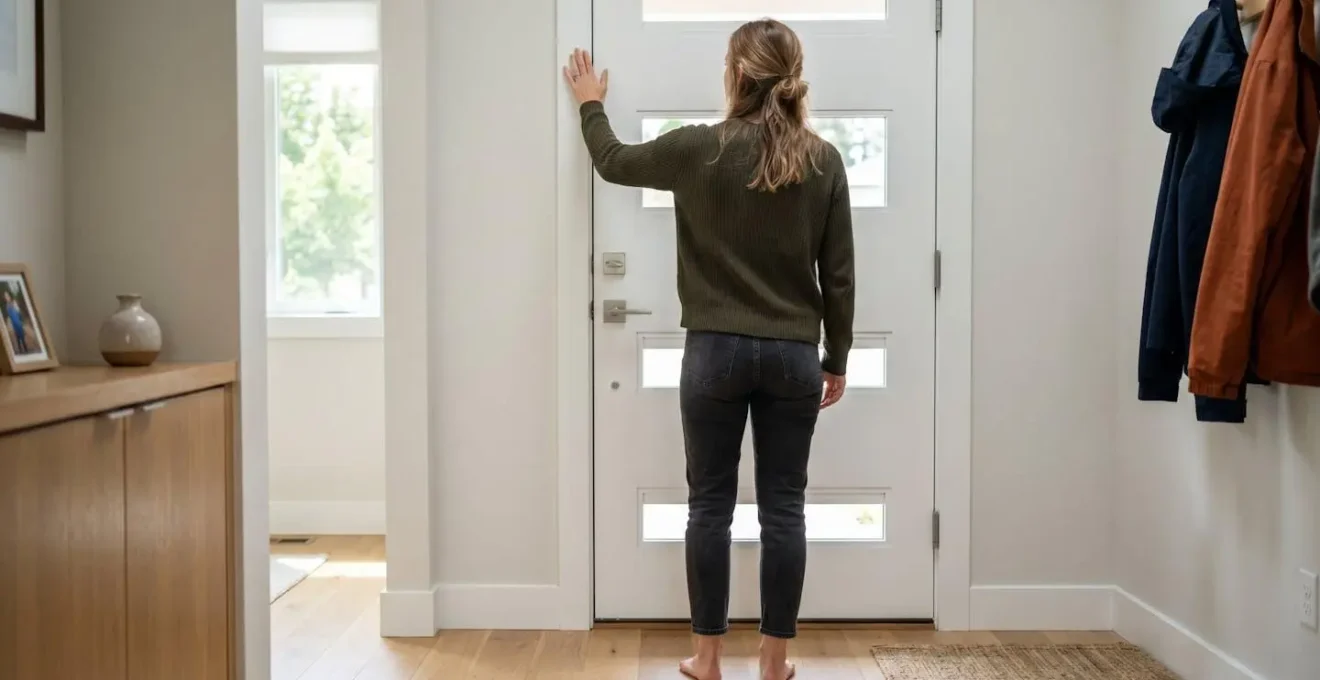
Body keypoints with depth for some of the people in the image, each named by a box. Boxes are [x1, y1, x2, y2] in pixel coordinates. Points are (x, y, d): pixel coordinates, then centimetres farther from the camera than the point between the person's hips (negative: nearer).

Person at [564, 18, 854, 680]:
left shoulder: (699, 149, -6)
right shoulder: (823, 159, 0)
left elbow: (613, 162, 12)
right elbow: (838, 274, 2)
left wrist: (590, 103, 30)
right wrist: (836, 360, 11)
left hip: (716, 351, -2)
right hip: (793, 355, 2)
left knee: (710, 505, 8)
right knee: (783, 508, 8)